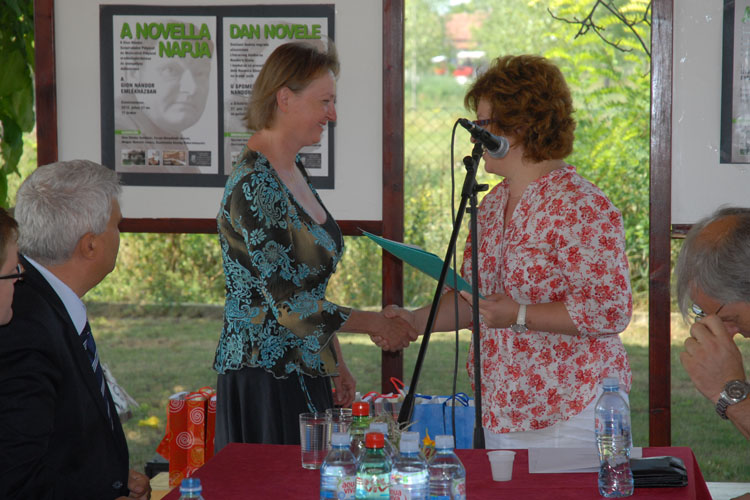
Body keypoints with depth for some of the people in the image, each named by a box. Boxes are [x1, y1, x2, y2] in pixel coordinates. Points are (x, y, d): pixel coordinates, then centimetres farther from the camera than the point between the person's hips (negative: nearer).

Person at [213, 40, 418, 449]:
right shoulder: (254, 186, -18)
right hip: (266, 380, -9)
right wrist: (375, 323, -11)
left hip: (305, 374, 9)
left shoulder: (293, 170, 12)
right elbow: (288, 304, -21)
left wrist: (336, 365, 17)